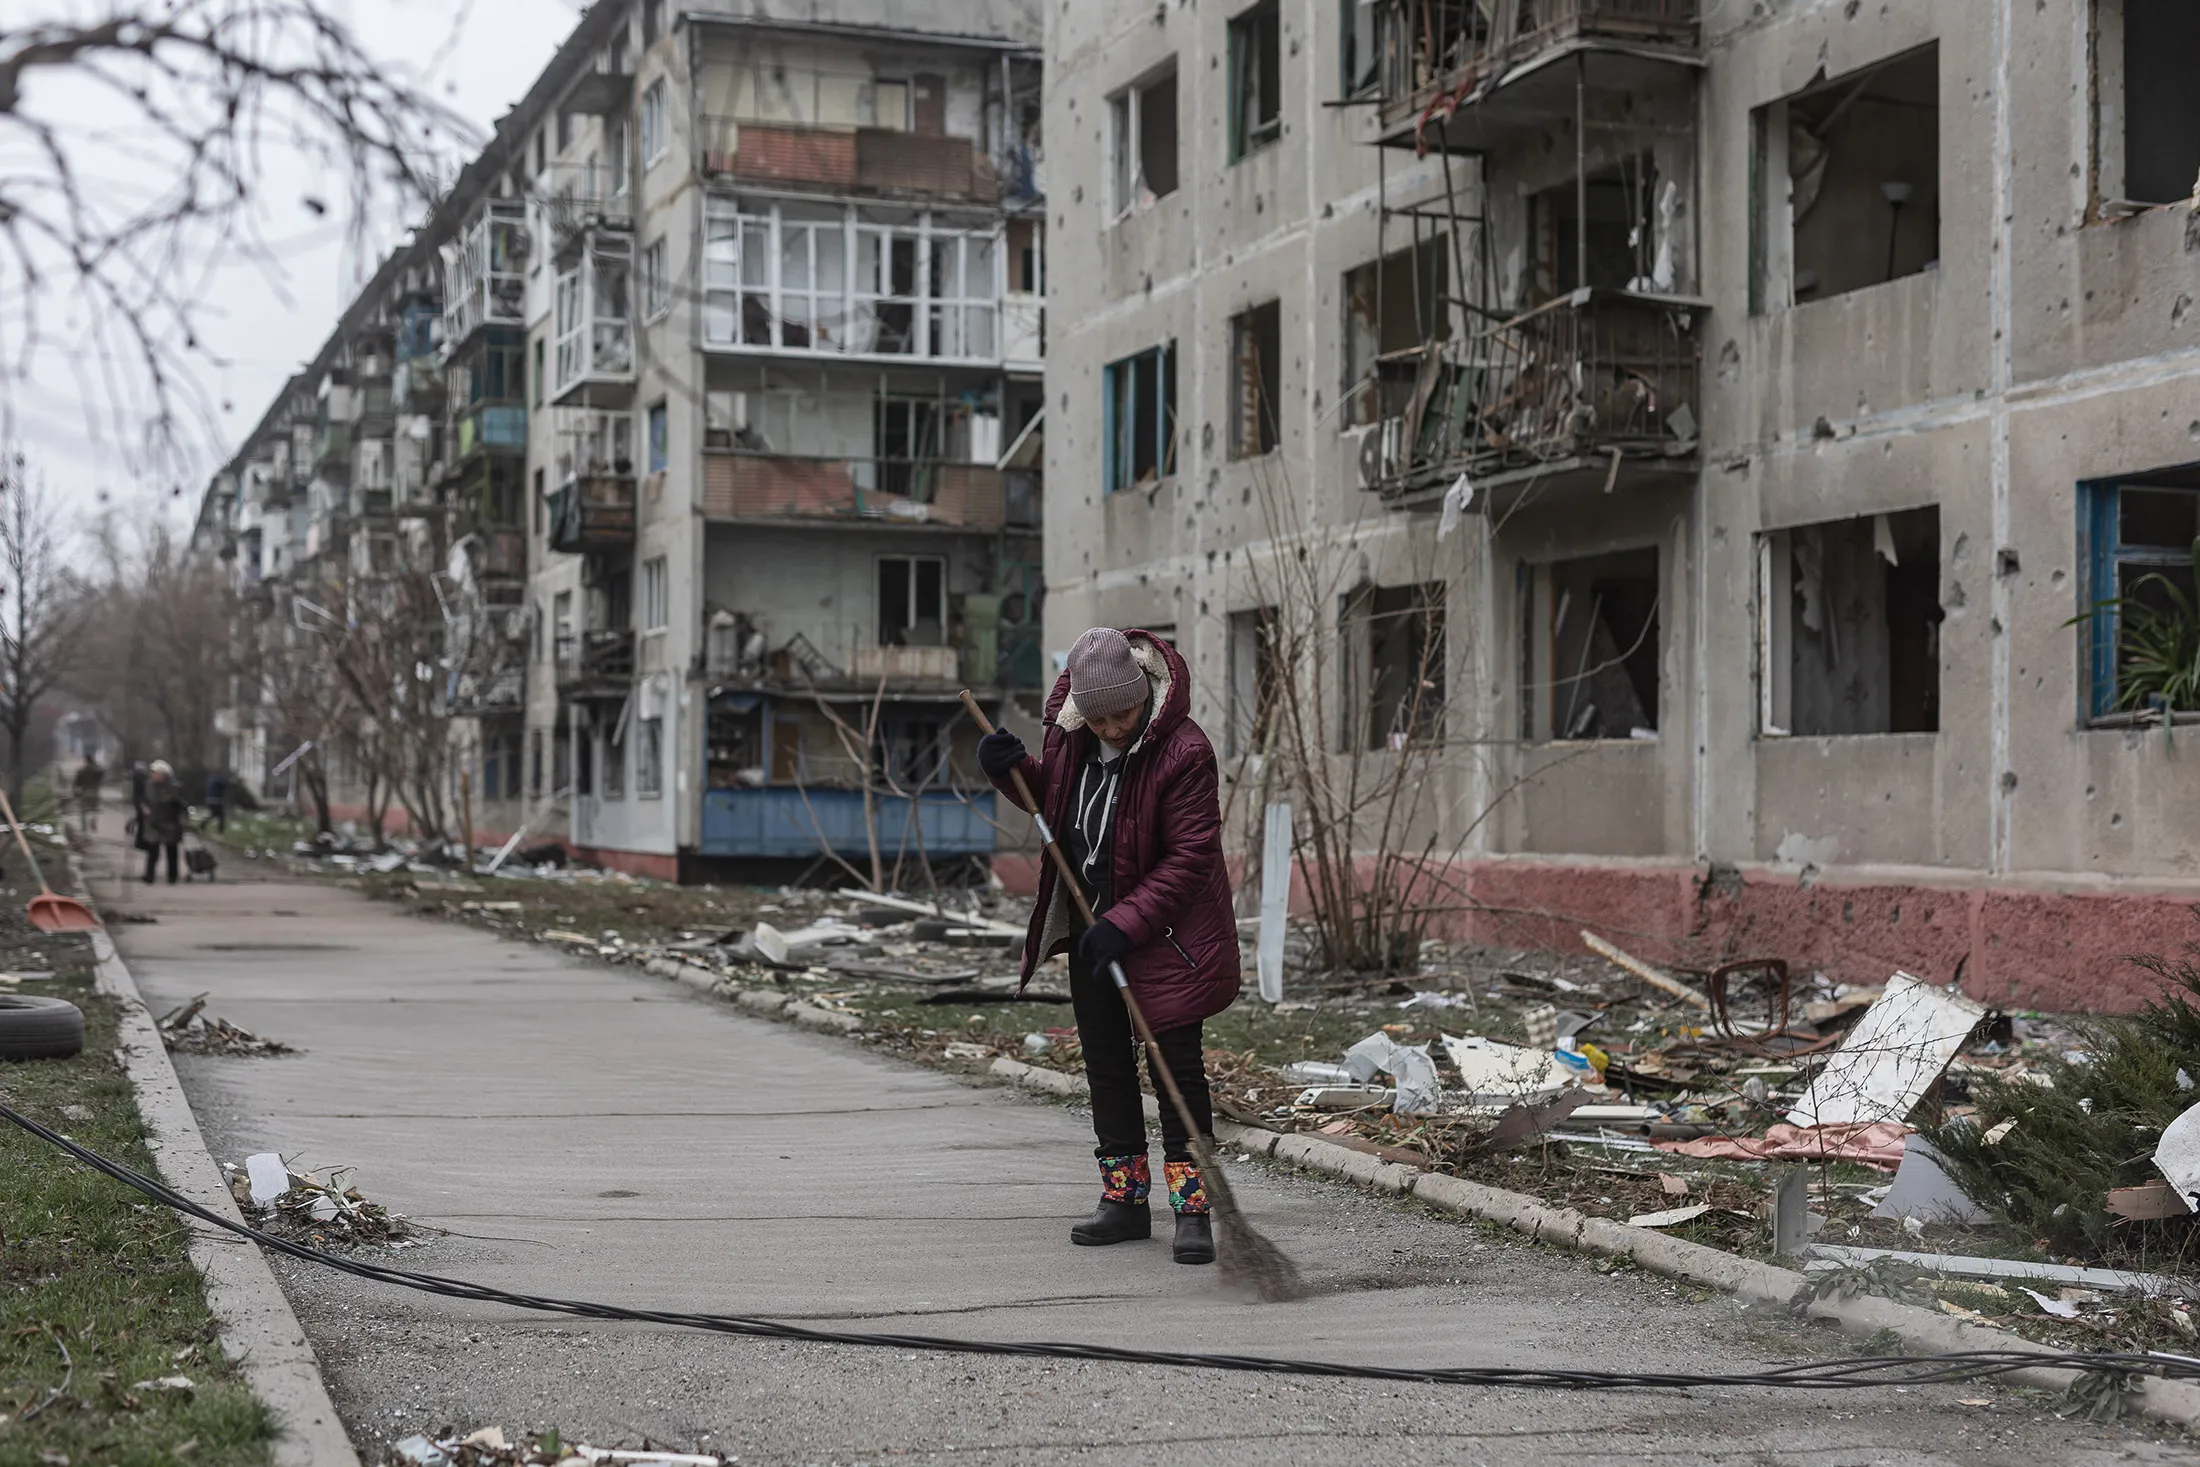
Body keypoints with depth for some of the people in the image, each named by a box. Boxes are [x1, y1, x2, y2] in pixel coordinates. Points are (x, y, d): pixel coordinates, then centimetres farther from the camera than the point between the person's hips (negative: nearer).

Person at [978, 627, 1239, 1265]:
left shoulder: (1183, 750, -22)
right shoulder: (1069, 733, -2)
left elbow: (1189, 856, -21)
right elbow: (1053, 798, 17)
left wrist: (1127, 923, -26)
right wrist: (1012, 771, -4)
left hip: (1165, 933, -7)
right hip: (1091, 929, 7)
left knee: (1177, 1066, -5)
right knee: (1106, 1066, 12)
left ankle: (1192, 1208, 1)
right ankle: (1125, 1199, 23)